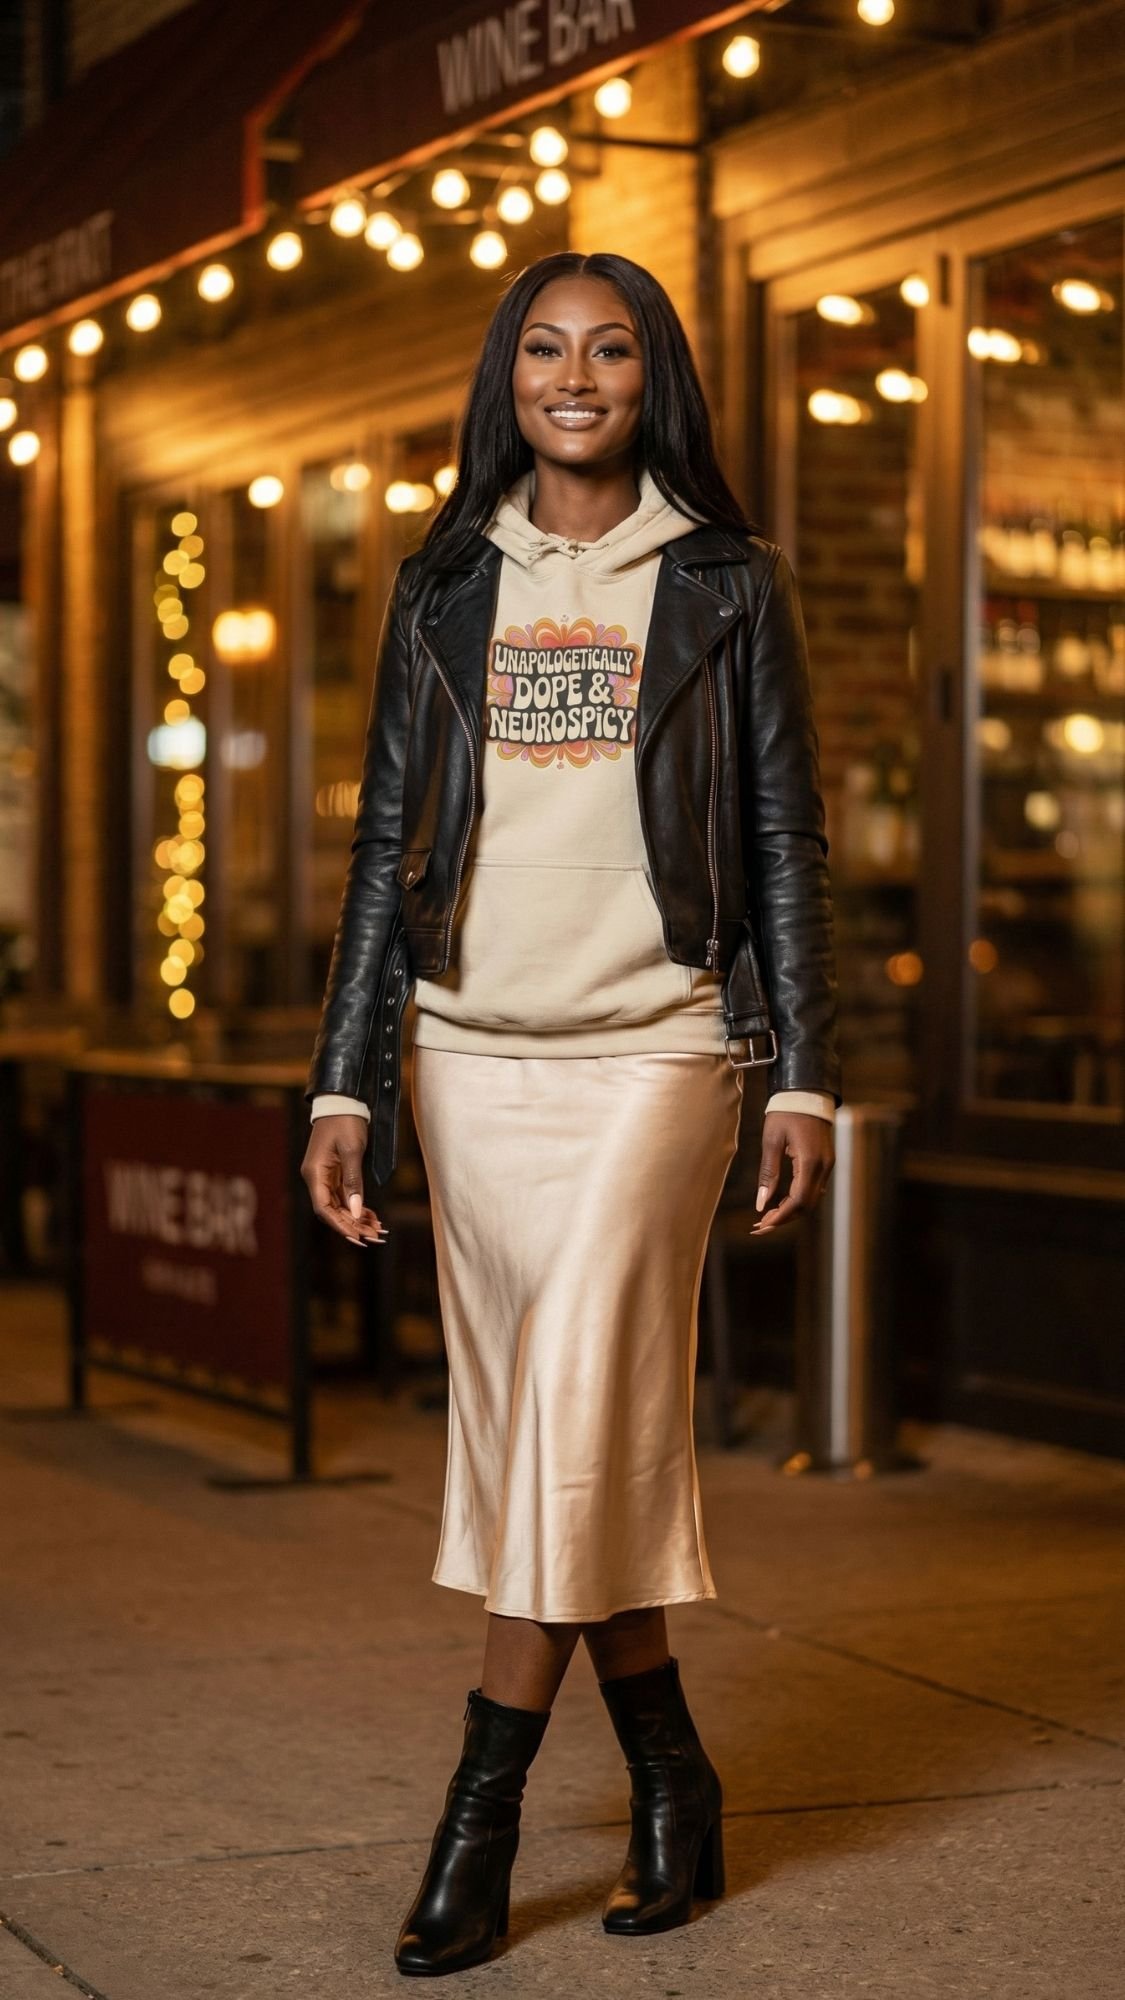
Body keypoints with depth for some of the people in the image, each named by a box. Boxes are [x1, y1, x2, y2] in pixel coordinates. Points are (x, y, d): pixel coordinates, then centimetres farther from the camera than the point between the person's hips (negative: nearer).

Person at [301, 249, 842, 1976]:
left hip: (656, 1044, -3)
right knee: (558, 1426, 5)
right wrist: (342, 1084, 5)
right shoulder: (445, 588, 11)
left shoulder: (728, 585, 5)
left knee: (580, 1406, -11)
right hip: (471, 1051, 3)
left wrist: (806, 1076, -2)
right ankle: (672, 1782, 19)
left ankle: (481, 1820, -6)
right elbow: (387, 842, 11)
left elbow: (787, 841, 4)